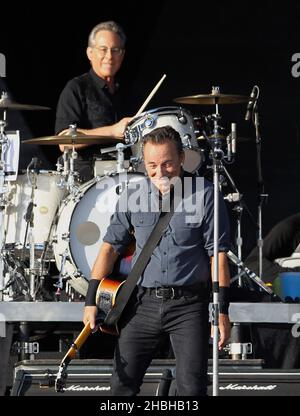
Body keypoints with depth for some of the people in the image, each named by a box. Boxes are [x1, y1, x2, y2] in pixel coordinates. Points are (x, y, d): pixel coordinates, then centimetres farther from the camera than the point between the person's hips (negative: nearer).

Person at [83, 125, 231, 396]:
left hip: (189, 304, -3)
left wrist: (222, 311, -10)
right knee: (123, 385, 4)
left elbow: (218, 255, -5)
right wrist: (91, 300, 1)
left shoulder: (204, 195, -5)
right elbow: (110, 248, 8)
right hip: (143, 302, 3)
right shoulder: (133, 197, 4)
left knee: (192, 388, -7)